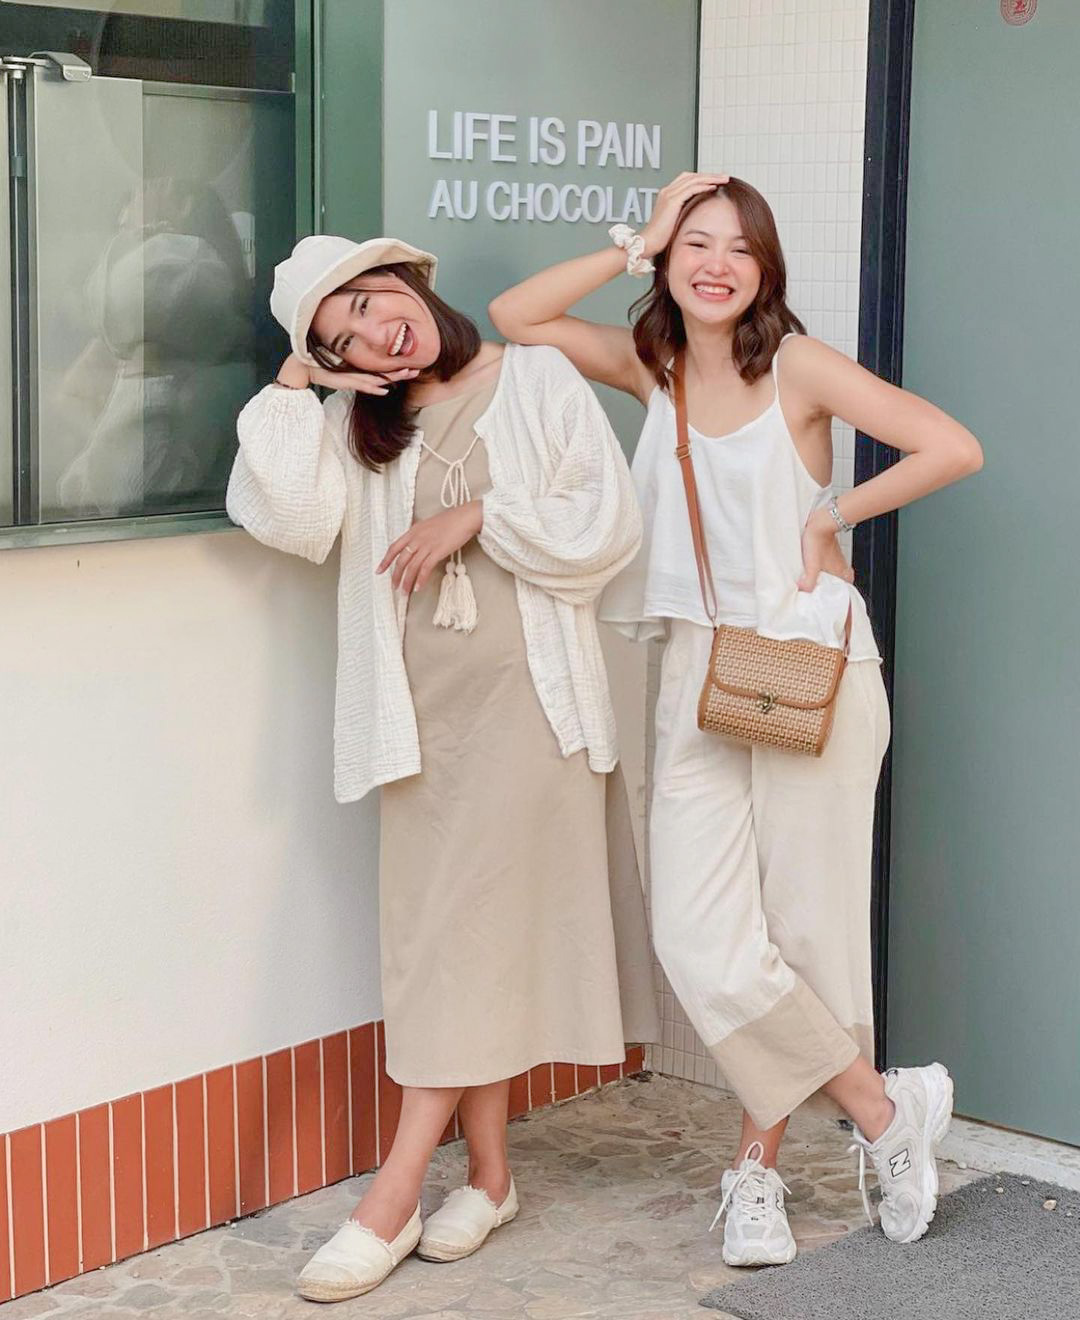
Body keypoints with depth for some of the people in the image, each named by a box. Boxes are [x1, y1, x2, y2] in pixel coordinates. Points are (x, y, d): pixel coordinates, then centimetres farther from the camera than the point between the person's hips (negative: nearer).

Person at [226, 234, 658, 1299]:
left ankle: (394, 1197, -7)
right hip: (421, 705, 4)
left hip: (525, 692, -4)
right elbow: (288, 521, -5)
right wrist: (293, 387, -5)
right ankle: (487, 1174, 14)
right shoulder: (355, 421, 12)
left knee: (469, 928, -7)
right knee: (444, 926, 4)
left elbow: (608, 528, -5)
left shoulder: (539, 382, 2)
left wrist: (478, 515, -10)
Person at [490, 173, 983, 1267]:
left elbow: (953, 449, -14)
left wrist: (829, 518, -8)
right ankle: (886, 1111, 12)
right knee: (700, 942, -5)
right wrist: (637, 245, -1)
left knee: (805, 930, 2)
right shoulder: (650, 367, 8)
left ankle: (758, 1163, 21)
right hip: (696, 680, 4)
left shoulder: (798, 366, -6)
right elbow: (514, 317, 3)